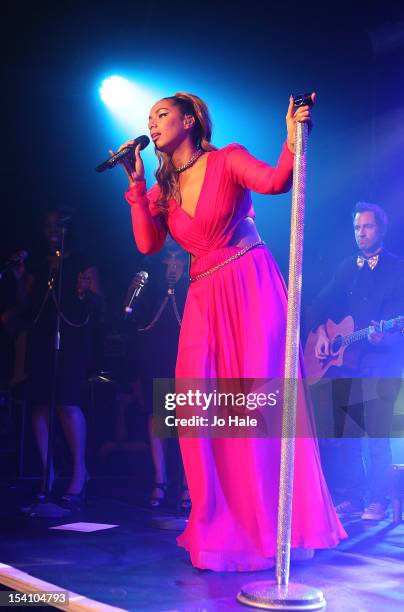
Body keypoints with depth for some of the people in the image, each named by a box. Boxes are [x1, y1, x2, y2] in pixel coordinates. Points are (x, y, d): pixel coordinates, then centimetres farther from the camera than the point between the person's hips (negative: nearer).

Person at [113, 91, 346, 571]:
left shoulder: (227, 160, -1)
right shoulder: (163, 188, 15)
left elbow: (275, 181, -19)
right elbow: (147, 244, 2)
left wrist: (293, 140, -34)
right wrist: (136, 184, 3)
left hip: (251, 288, -5)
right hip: (205, 299, 5)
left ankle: (269, 525, 2)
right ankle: (222, 528, 8)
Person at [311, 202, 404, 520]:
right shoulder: (346, 267, 17)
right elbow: (323, 303, 14)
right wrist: (321, 332, -3)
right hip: (343, 360, 6)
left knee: (377, 434, -10)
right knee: (344, 433, 4)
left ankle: (377, 502, -3)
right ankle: (352, 498, 12)